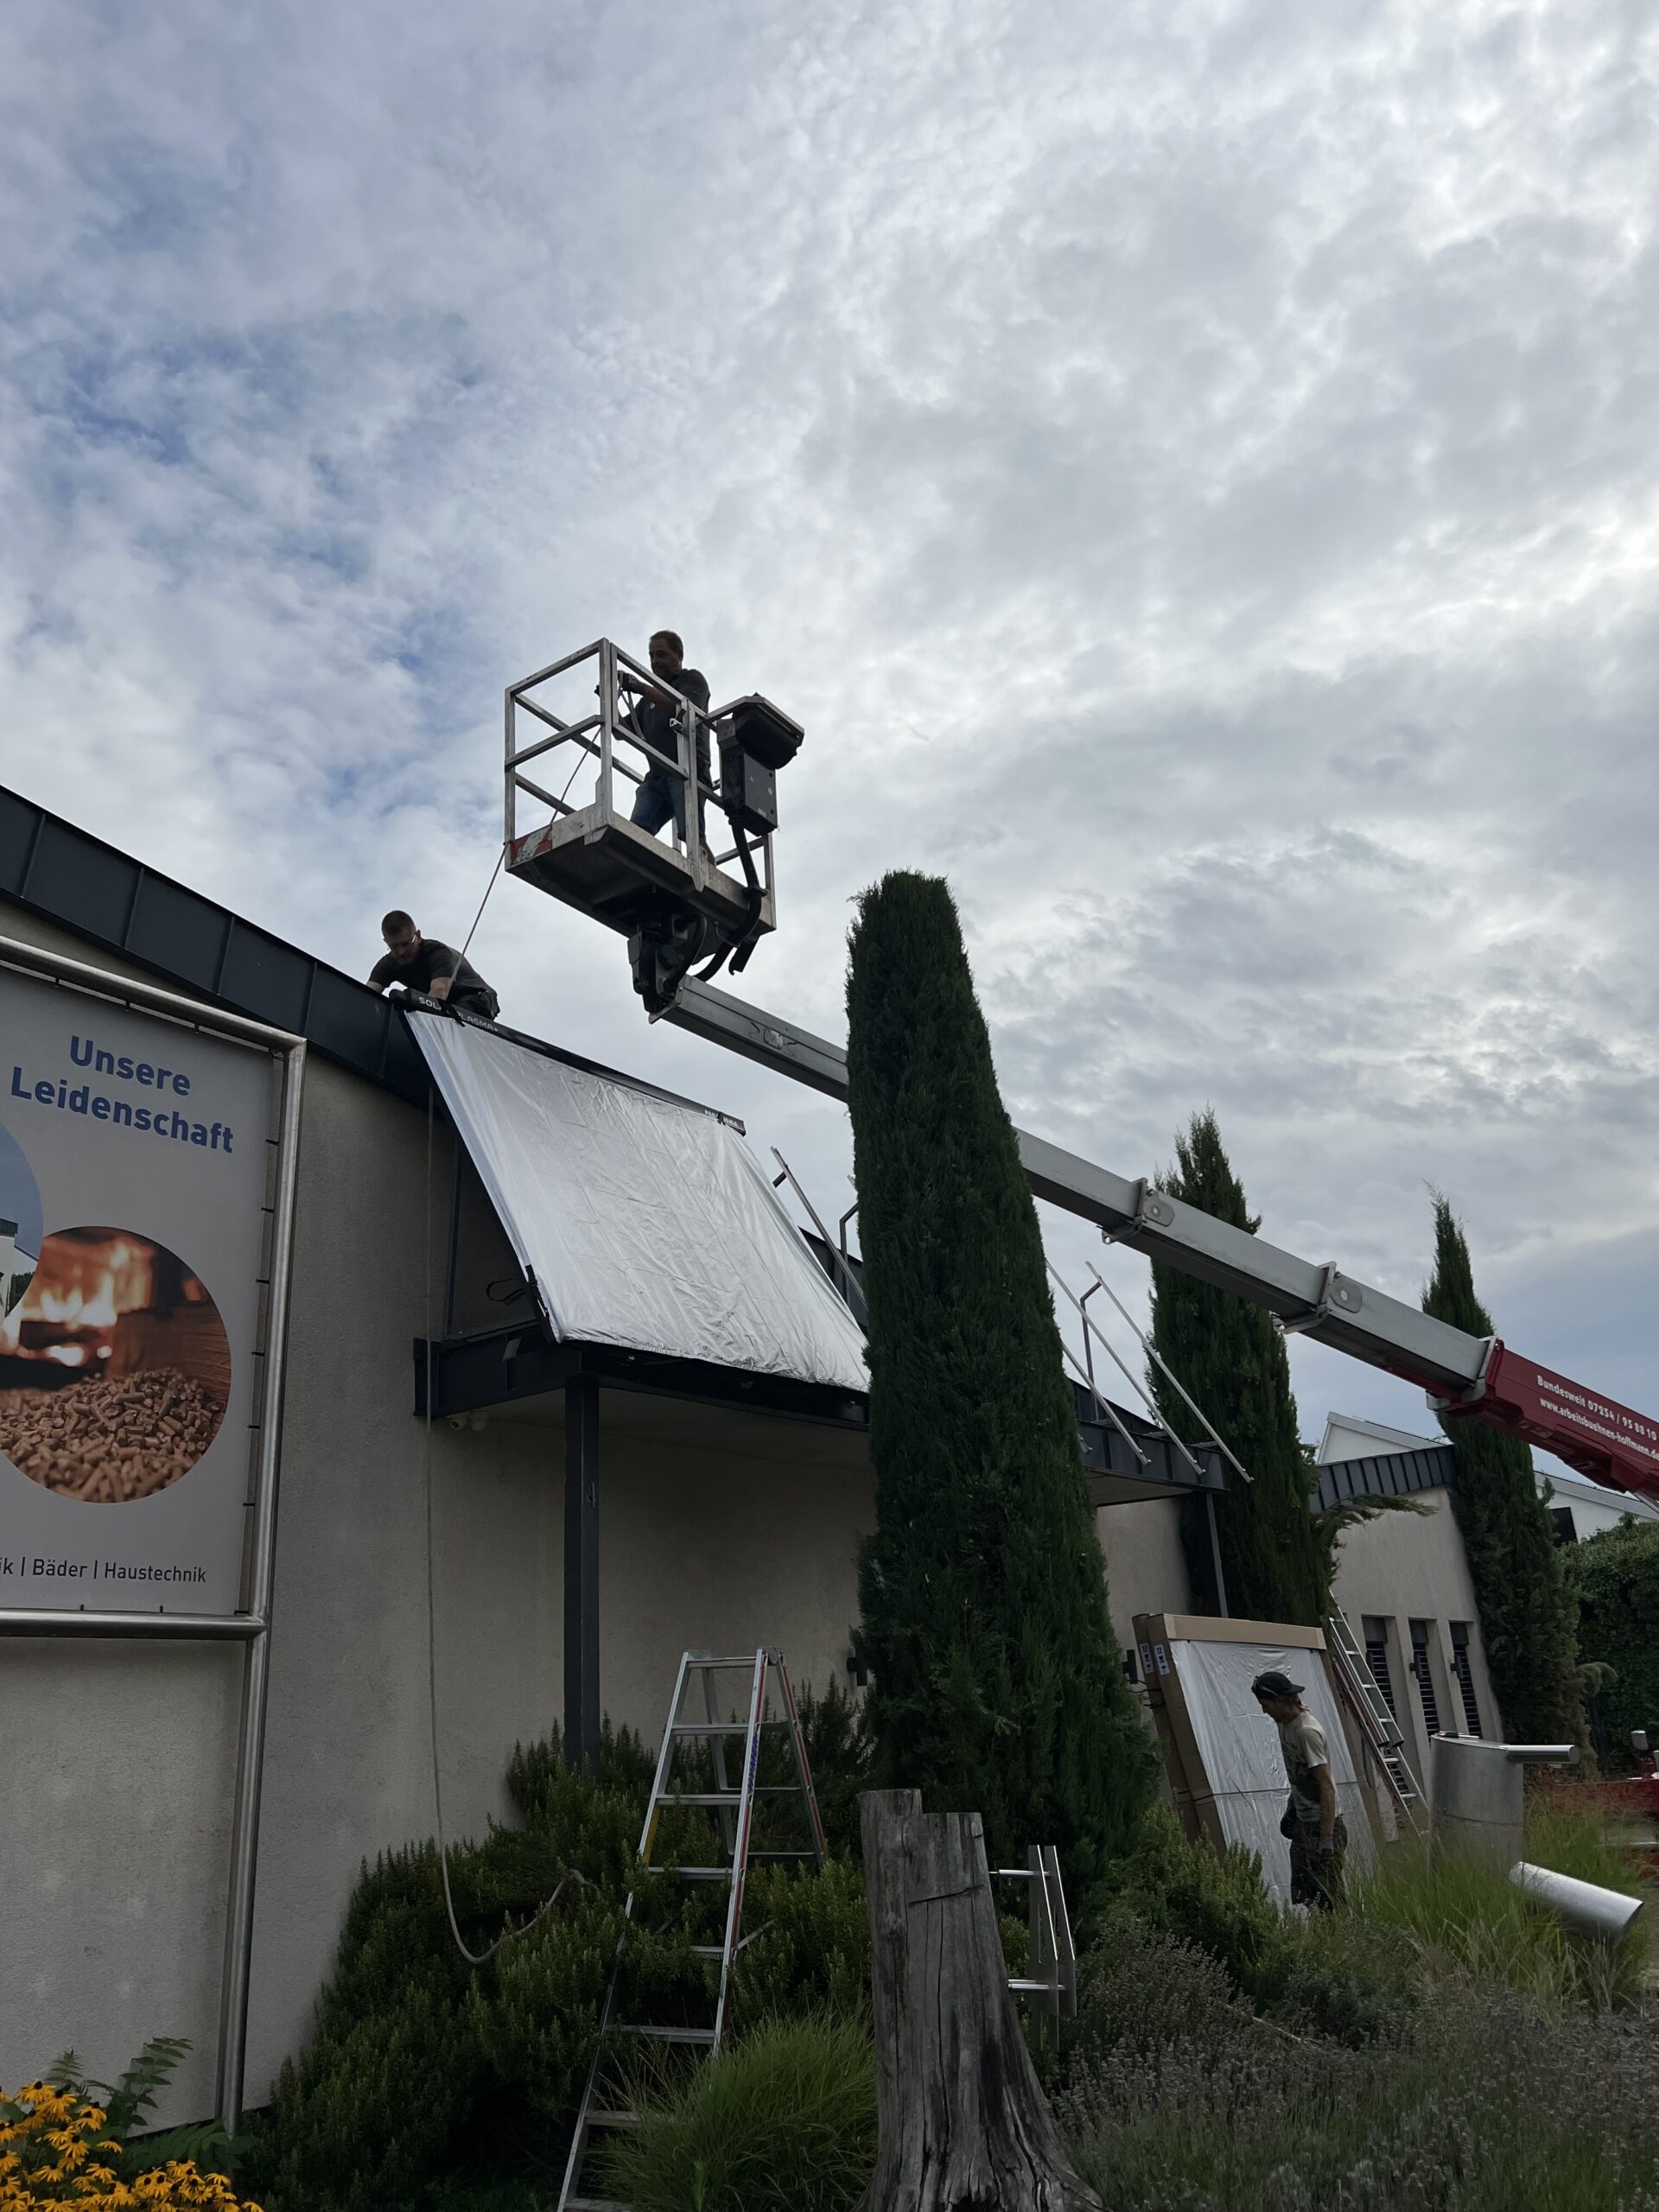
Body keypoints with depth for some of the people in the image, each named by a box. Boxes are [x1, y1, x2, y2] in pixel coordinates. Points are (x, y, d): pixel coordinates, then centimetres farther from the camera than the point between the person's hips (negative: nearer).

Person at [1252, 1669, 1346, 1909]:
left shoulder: (1308, 1732, -22)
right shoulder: (1285, 1724, 6)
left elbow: (1327, 1787, -23)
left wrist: (1327, 1840, -24)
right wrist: (1291, 1810, 22)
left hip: (1321, 1825, -9)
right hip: (1302, 1824, 9)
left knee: (1327, 1898, -7)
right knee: (1300, 1896, 10)